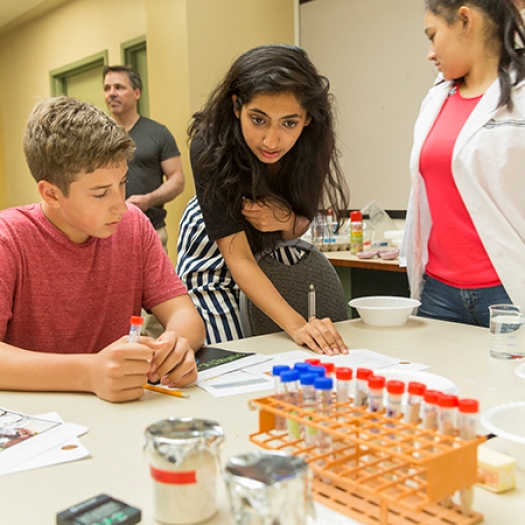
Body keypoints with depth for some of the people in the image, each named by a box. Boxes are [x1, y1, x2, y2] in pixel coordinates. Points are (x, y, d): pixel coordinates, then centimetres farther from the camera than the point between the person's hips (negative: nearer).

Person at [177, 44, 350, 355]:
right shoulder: (210, 148, -36)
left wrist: (288, 220, -34)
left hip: (272, 245, 3)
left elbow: (299, 228, -9)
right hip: (213, 249, -3)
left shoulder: (311, 142, -25)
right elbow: (238, 257, -36)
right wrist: (296, 324, -48)